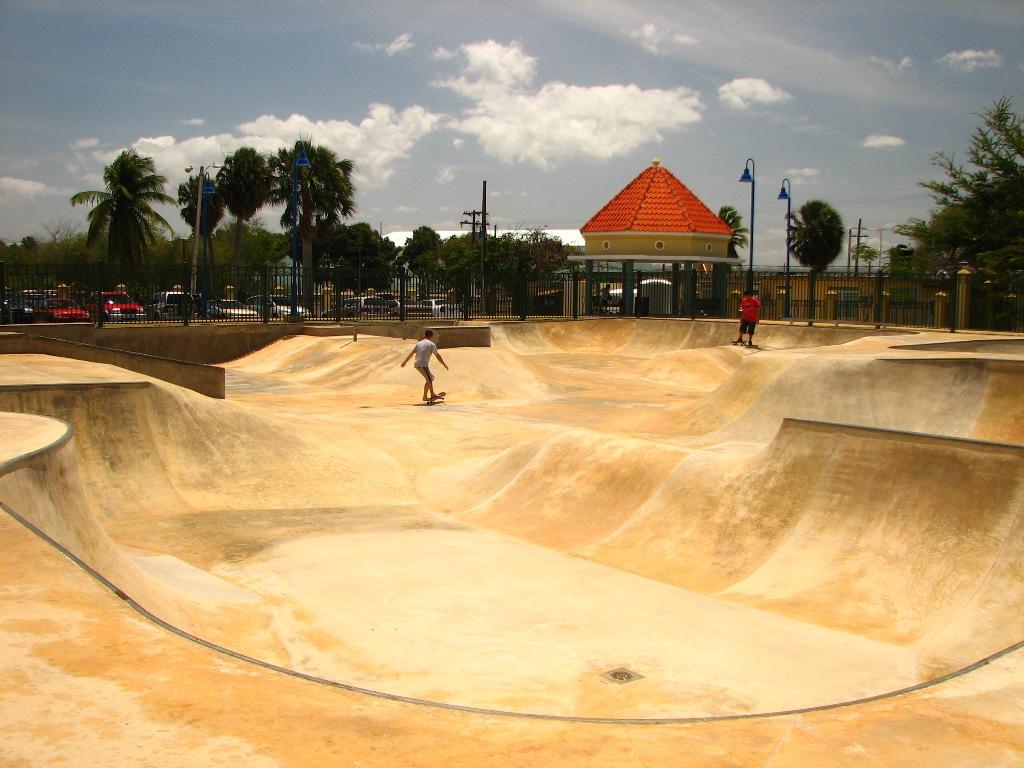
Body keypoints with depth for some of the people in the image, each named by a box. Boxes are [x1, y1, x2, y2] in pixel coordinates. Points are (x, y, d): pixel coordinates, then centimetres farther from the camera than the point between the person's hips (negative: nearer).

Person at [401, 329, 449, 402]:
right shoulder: (431, 344, -4)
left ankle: (432, 394, 27)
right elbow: (437, 355, -7)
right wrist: (444, 364, -3)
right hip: (422, 364, -8)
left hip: (417, 364, 8)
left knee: (431, 377, 19)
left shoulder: (419, 343, 17)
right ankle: (425, 397, -2)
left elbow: (411, 353, 22)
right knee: (429, 380, -4)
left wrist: (405, 362, 28)